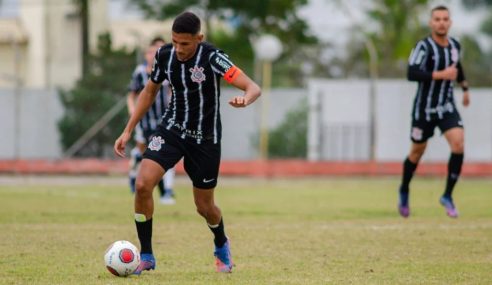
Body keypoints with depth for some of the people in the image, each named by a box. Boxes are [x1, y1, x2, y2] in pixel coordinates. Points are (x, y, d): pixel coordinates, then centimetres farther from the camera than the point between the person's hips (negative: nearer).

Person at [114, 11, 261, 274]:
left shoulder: (212, 58, -23)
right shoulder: (164, 55, -8)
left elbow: (253, 88, -29)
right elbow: (149, 91, 10)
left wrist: (245, 99, -53)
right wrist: (128, 131, 7)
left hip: (205, 138, -3)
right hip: (172, 130, 3)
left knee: (204, 206, 7)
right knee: (143, 184, -19)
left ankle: (221, 246, 43)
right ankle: (146, 256, -4)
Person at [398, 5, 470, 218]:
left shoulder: (455, 45, 4)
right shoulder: (424, 47, -15)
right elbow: (412, 73, -30)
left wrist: (465, 88, 36)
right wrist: (441, 75, -32)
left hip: (447, 107, 4)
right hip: (424, 108, -4)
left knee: (458, 145, -16)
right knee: (417, 151, 10)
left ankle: (447, 196, -5)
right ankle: (404, 191, 36)